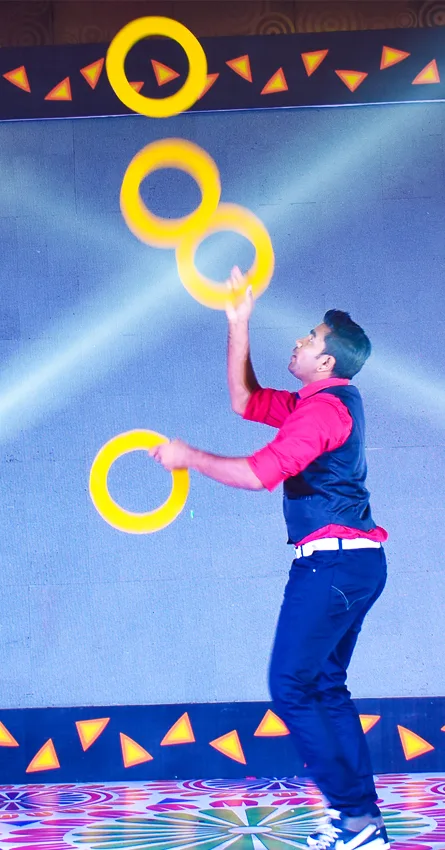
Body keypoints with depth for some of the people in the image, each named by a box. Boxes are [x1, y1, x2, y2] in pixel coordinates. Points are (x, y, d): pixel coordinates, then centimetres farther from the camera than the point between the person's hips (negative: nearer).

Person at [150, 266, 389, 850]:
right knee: (326, 688, 13)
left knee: (291, 686, -8)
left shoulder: (325, 408, -14)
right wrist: (239, 324, 20)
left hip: (332, 561, -10)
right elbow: (245, 401, 22)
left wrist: (188, 457, -11)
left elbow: (260, 473, -23)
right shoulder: (326, 403, 17)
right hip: (355, 562, 10)